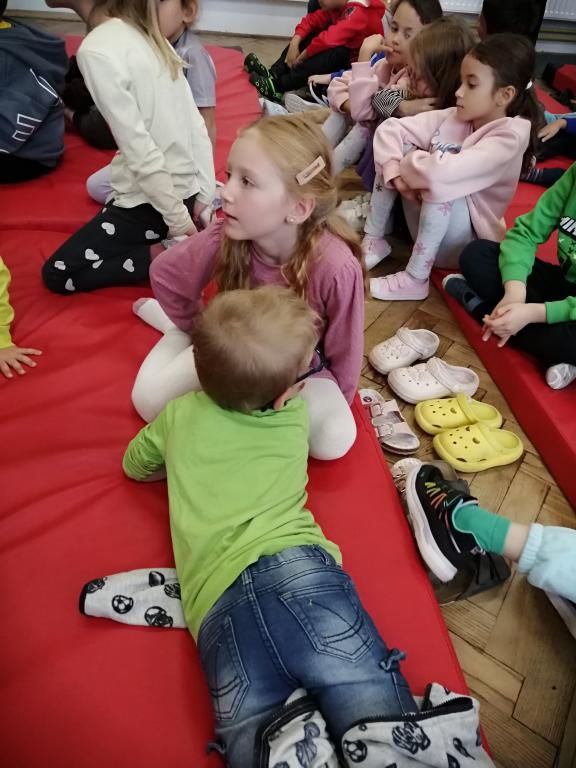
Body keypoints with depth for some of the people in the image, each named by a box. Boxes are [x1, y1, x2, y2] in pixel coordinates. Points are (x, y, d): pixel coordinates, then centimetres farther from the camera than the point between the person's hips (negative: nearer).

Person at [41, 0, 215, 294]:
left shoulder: (97, 50, -15)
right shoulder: (155, 42, 7)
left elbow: (140, 149, -20)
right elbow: (197, 124, 3)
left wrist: (177, 219, -14)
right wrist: (205, 194, 3)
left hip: (149, 200, -7)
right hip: (187, 188, 7)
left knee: (57, 274, 4)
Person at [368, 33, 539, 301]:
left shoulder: (510, 134, -20)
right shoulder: (453, 117, -2)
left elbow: (444, 171, -36)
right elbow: (389, 129, -5)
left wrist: (408, 163, -17)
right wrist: (396, 172, -21)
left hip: (466, 242, -6)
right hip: (426, 228, 6)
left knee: (440, 184, -34)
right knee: (401, 145, -7)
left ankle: (414, 279, -22)